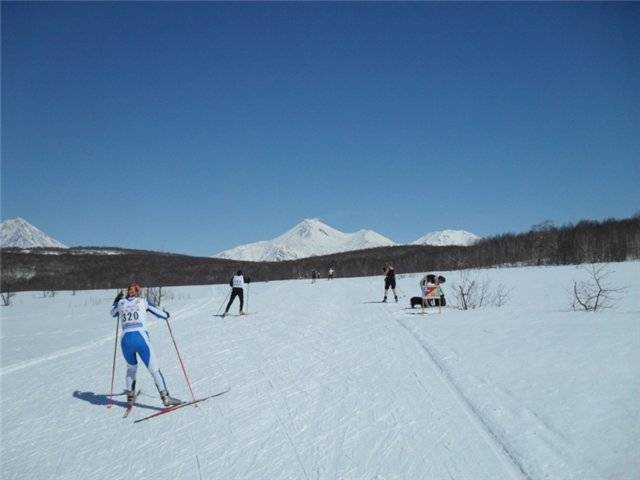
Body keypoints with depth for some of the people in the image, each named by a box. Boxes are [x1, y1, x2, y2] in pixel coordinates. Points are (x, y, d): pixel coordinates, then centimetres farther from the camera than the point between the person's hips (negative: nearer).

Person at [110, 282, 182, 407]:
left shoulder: (121, 302, 14)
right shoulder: (143, 302, 9)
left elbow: (113, 313, 37)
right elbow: (163, 315, 13)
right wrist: (166, 314, 36)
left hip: (125, 340, 3)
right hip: (140, 338, -3)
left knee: (131, 367, 28)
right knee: (154, 369, 0)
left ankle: (130, 397, 29)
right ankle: (165, 397, -6)